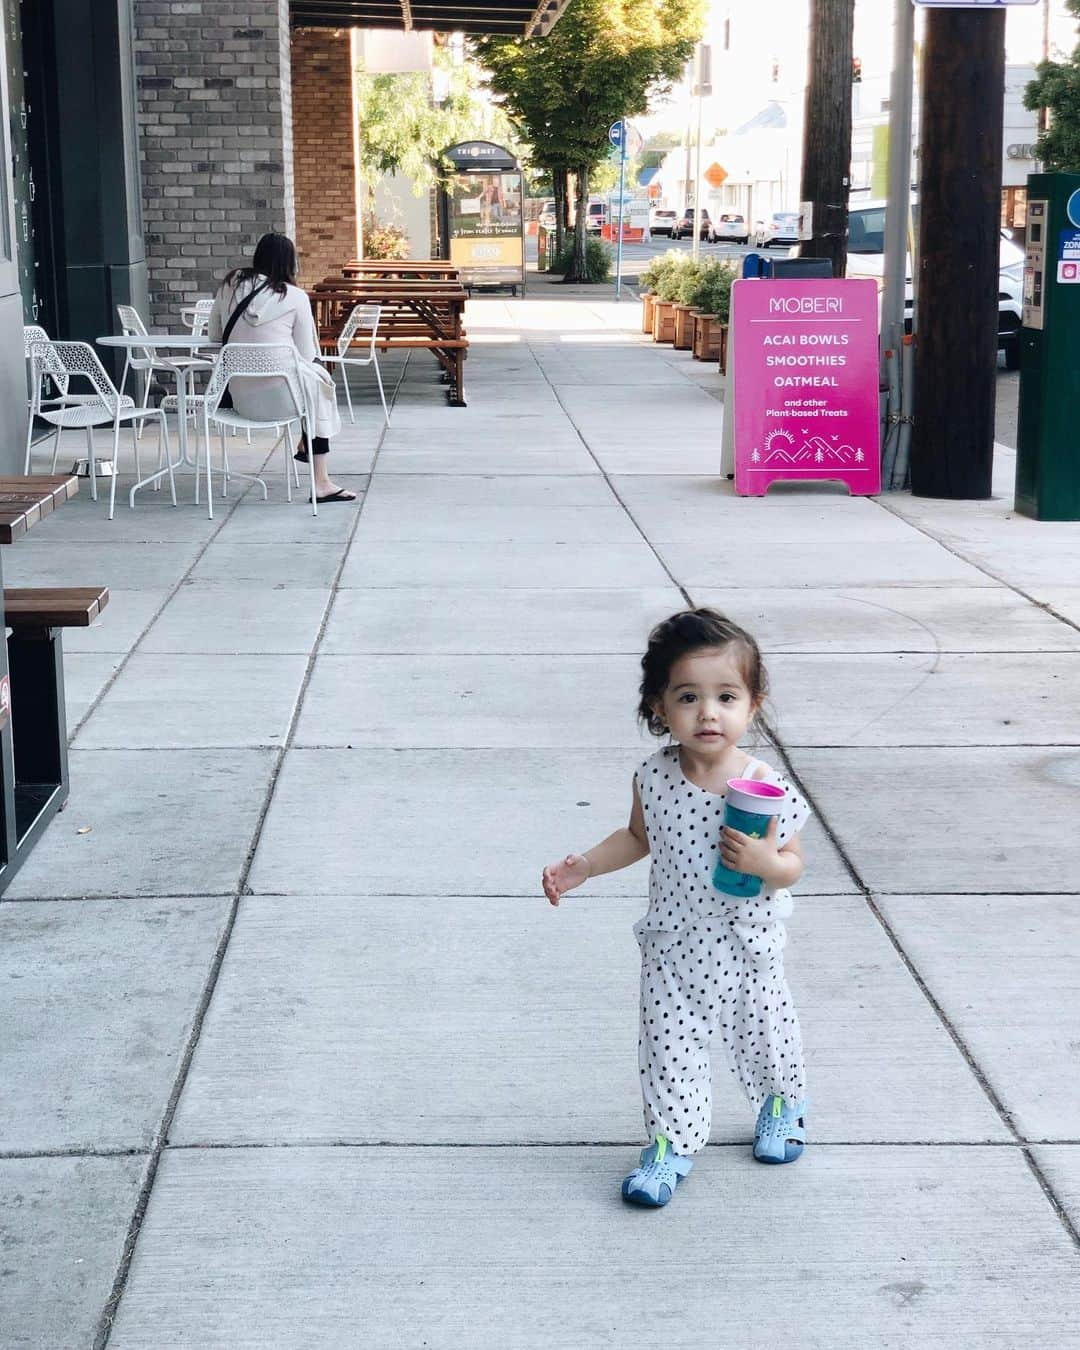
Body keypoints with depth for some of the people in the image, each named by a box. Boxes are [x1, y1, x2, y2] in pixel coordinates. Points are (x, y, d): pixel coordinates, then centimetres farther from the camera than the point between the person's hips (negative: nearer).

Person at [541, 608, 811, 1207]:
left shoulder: (766, 788, -20)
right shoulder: (655, 777, -12)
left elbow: (791, 866, -9)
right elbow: (639, 836, 8)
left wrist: (766, 862, -31)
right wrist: (585, 865, -3)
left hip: (747, 949, -1)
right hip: (673, 946, 1)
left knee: (762, 1035, 19)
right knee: (669, 1045, 5)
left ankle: (783, 1102, 49)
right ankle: (672, 1142, 24)